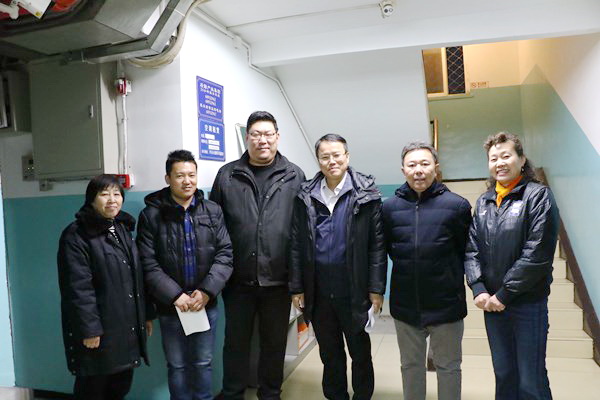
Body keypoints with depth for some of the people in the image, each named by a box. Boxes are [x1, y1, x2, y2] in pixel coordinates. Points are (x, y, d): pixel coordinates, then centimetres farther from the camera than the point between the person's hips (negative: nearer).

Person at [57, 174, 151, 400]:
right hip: (98, 328, -6)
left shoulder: (122, 229, 12)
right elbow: (78, 288, -18)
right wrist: (89, 329, -20)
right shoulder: (76, 235, -12)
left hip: (128, 326, 7)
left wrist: (146, 314, 13)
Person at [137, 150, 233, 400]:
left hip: (206, 303, 2)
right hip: (170, 306, -1)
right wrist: (175, 295, -16)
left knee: (203, 362, 15)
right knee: (177, 365, 14)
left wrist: (207, 291, -13)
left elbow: (225, 254, -3)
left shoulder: (213, 211, 2)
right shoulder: (151, 215, -5)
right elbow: (148, 264, -9)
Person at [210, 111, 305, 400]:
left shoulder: (294, 177, 1)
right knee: (236, 341, 14)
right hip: (238, 279, 0)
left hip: (278, 279, 0)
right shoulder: (227, 175, 2)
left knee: (275, 342, 15)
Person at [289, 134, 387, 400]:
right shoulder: (306, 196, 1)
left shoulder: (366, 195, -6)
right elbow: (296, 245, 3)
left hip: (354, 291, -2)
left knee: (360, 353, 15)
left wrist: (376, 288, -8)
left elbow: (377, 245, -5)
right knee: (330, 354, 18)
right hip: (318, 292, 2)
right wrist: (296, 287, 2)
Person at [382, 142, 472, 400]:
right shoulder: (390, 207, -3)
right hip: (405, 304, 2)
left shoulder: (457, 205, -10)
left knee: (448, 367, 17)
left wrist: (452, 279, 2)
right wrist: (408, 269, 4)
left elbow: (467, 250, 0)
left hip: (446, 304, -2)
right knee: (411, 366, 20)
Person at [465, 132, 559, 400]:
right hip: (491, 303, 5)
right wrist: (479, 290, -8)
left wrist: (504, 294, -14)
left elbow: (537, 253, -15)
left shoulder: (538, 195, -7)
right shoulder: (484, 202, 9)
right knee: (503, 375, 17)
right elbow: (472, 250, 5)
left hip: (528, 303, -5)